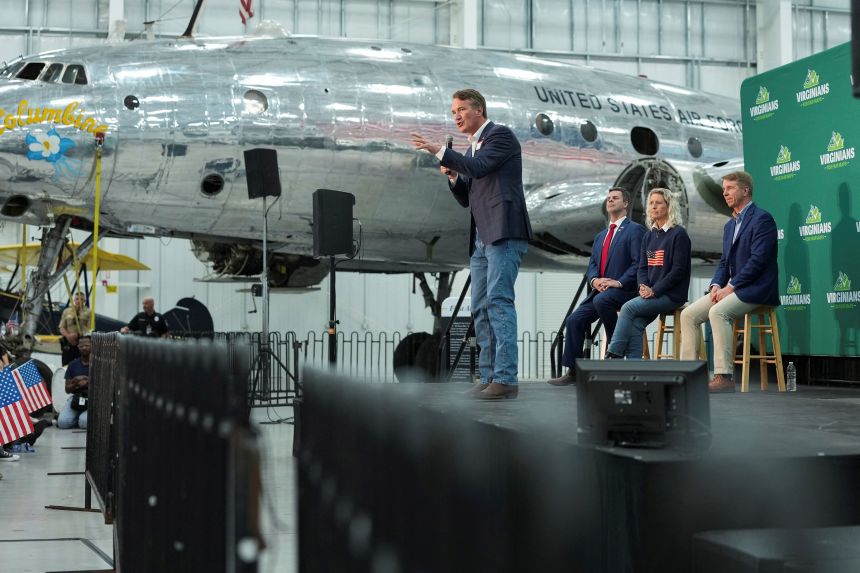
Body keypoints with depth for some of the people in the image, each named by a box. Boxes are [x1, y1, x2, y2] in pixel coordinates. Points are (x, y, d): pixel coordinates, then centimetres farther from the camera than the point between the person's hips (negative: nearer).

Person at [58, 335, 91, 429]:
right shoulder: (73, 364, 9)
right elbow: (67, 389, 10)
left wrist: (88, 383, -18)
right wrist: (75, 383, -12)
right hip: (76, 398, 3)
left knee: (84, 423, -29)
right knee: (63, 423, -21)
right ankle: (77, 417, 12)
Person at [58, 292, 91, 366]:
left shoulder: (88, 312, 2)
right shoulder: (66, 311, 11)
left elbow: (90, 329, -6)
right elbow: (62, 328, 8)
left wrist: (78, 335, -21)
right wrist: (68, 336, -11)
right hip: (68, 344, 3)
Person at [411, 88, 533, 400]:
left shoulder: (501, 135, -2)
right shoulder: (471, 149, 23)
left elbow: (479, 167, -18)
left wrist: (439, 150, -14)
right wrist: (452, 176, 5)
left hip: (504, 233, -9)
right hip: (481, 239, 9)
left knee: (499, 301, -16)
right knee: (480, 309, 7)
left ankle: (506, 379, -18)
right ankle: (489, 378, 10)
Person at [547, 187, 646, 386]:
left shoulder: (635, 230, 0)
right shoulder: (601, 236, 25)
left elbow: (639, 263, -11)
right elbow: (592, 265, 18)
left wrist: (619, 282, -20)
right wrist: (594, 280, -4)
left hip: (624, 290, -7)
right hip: (600, 289, 7)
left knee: (601, 300, -37)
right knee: (574, 320, -8)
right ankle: (573, 372, -2)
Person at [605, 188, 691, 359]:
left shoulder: (678, 234, -5)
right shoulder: (649, 236, 16)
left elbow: (679, 270, -11)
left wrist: (654, 290, -16)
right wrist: (643, 286, -6)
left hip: (671, 295, -6)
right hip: (650, 293, 6)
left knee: (629, 307, -24)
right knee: (635, 324, -20)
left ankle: (613, 356, -21)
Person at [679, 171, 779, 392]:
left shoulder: (762, 219, -8)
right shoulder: (730, 225, 21)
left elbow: (758, 260, -17)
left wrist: (730, 287, -18)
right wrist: (716, 285, -1)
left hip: (755, 289, -9)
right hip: (731, 288, 9)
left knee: (718, 311, -33)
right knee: (688, 314, -4)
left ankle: (724, 376, -34)